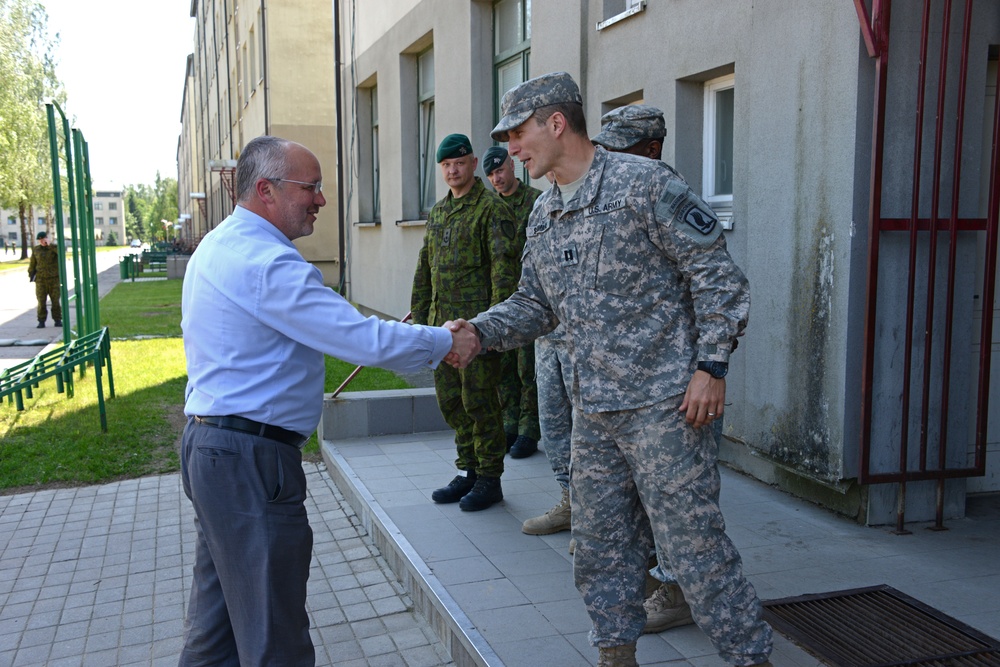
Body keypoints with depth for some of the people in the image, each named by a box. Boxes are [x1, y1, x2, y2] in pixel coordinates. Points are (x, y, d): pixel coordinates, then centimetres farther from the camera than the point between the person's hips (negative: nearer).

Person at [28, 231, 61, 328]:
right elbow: (32, 263, 12)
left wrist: (50, 245, -23)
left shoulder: (54, 247, 2)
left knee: (56, 300, 2)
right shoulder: (36, 250, 8)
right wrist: (31, 275, 7)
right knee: (41, 301, -1)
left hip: (54, 279, -1)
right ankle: (41, 321, 4)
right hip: (41, 279, 1)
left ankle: (57, 320, 11)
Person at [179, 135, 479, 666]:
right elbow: (364, 340, -24)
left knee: (218, 613, 21)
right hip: (250, 461, -11)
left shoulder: (217, 246, 14)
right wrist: (447, 343, -11)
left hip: (207, 443, 11)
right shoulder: (266, 262, -20)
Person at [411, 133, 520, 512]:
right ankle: (470, 473, 24)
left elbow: (504, 267, -13)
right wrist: (418, 318, 16)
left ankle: (490, 480, 10)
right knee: (450, 400, 11)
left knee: (479, 401, -3)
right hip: (442, 322, 8)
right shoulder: (437, 213, 17)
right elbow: (424, 270, 20)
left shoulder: (492, 209, -6)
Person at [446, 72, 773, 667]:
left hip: (664, 403, -7)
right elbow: (535, 305, 17)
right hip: (594, 409, 8)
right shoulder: (544, 215, 13)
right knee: (601, 544, 15)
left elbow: (717, 274, -10)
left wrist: (711, 366, -15)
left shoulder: (644, 182, -10)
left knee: (694, 540, -1)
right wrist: (479, 331, 0)